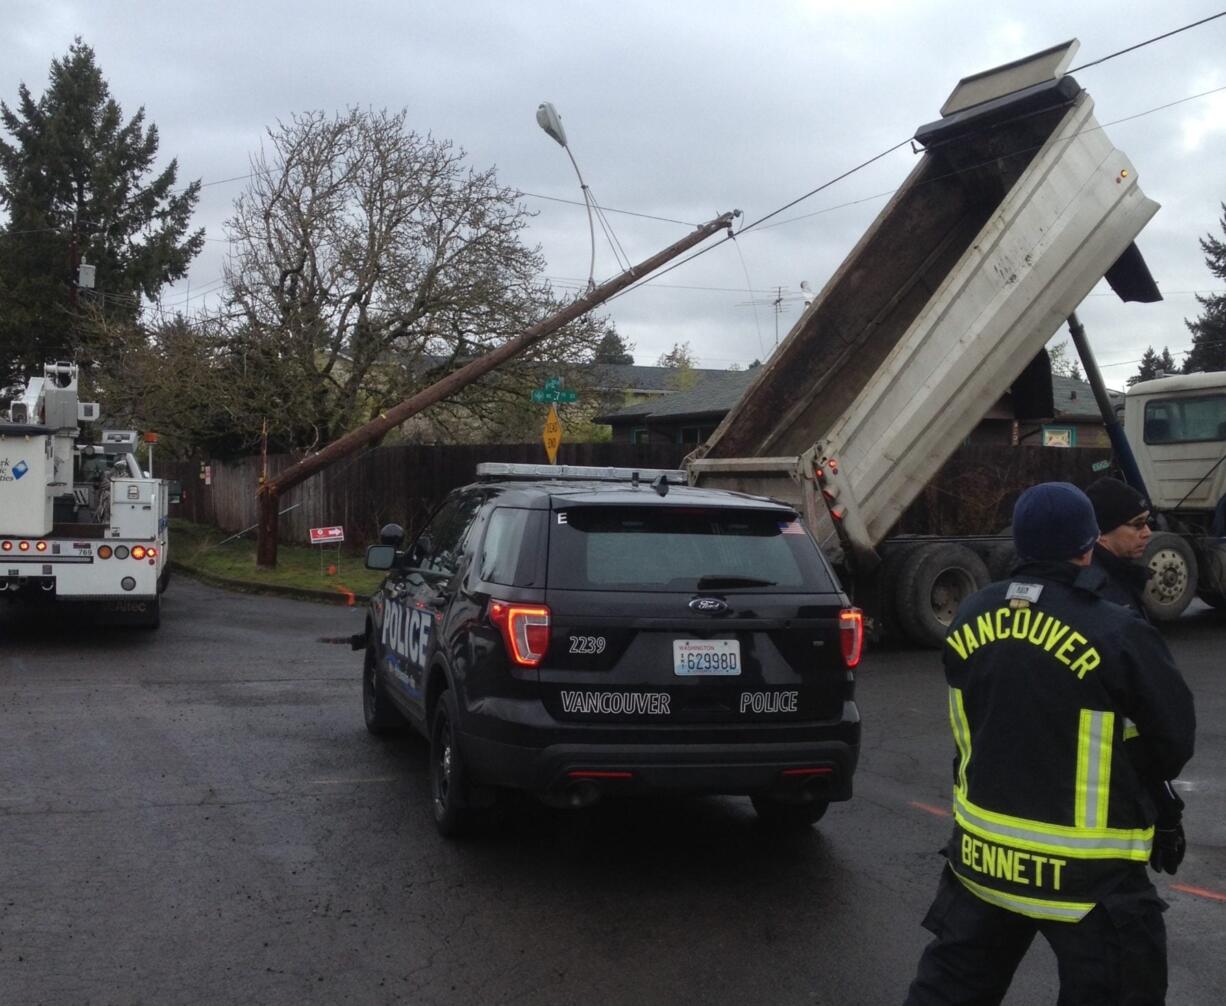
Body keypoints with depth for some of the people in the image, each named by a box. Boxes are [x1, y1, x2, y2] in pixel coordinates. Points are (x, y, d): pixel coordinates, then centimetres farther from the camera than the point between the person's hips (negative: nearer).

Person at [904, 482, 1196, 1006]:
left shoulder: (971, 618, -4)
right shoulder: (1118, 636, -20)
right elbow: (1175, 739, -7)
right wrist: (1133, 787, 12)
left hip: (981, 856, 5)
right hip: (1087, 874, -5)